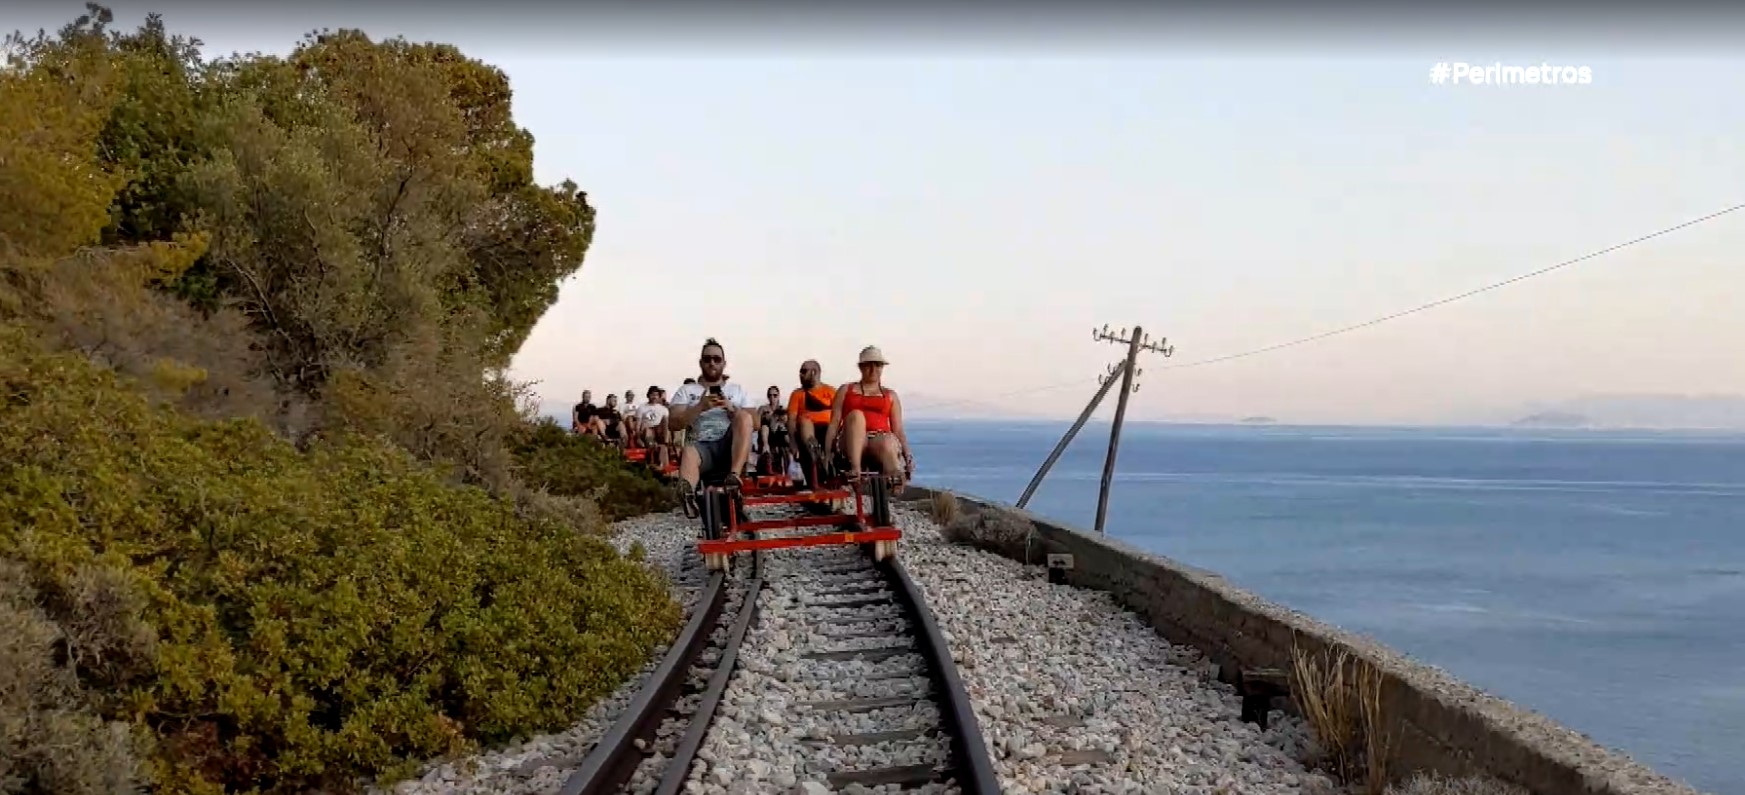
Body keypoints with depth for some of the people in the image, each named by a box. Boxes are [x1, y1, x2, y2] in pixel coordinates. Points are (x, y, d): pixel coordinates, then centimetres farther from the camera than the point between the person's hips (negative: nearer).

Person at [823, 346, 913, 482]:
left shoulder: (890, 395, 25)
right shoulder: (846, 390, 23)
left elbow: (898, 430, 16)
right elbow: (834, 424, 14)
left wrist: (907, 455, -2)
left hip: (881, 440, 0)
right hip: (851, 444, 0)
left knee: (887, 441, -37)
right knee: (856, 415, -32)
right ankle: (854, 470, -50)